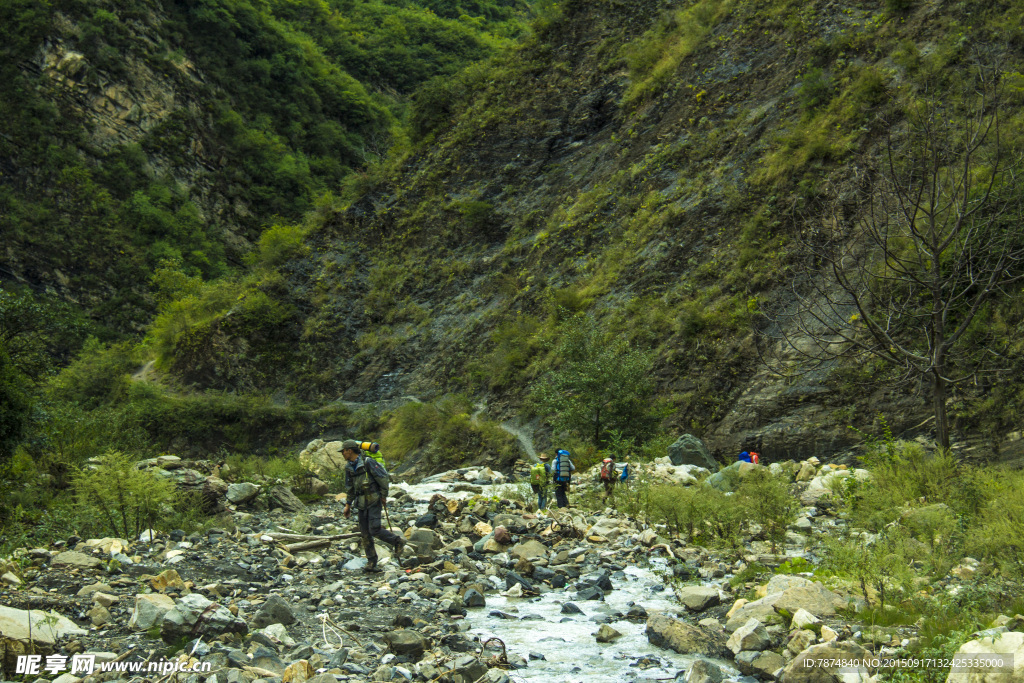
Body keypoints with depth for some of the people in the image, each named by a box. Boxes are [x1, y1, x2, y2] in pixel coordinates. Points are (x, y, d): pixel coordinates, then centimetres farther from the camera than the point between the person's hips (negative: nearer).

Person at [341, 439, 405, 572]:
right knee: (365, 534, 4)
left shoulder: (368, 462, -14)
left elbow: (383, 477, -11)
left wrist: (384, 495, -8)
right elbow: (349, 488, 21)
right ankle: (371, 562, 10)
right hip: (361, 503, 7)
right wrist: (348, 505, 19)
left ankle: (398, 542, 6)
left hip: (373, 501, -7)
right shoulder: (349, 467, 10)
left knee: (374, 529, -15)